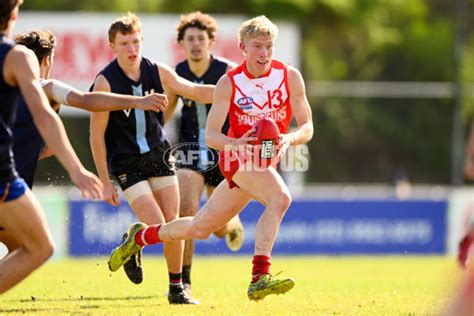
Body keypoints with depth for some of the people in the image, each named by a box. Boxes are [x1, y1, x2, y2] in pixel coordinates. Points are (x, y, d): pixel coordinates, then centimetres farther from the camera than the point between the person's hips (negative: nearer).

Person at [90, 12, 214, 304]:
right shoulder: (106, 82, -16)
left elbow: (196, 92, 10)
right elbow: (97, 134, -11)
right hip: (127, 163, -4)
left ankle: (177, 289, 13)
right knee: (158, 228, -12)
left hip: (159, 154, 4)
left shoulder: (157, 72, -4)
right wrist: (106, 182, -11)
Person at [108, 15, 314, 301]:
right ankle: (260, 277, -36)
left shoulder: (290, 76, -6)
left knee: (200, 228, 11)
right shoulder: (229, 83, -12)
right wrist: (236, 143, -37)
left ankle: (141, 236, 34)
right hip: (237, 157, -4)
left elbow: (307, 128, -7)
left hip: (265, 162, 4)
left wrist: (289, 138, -30)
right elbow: (211, 135, -15)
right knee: (280, 198, -32)